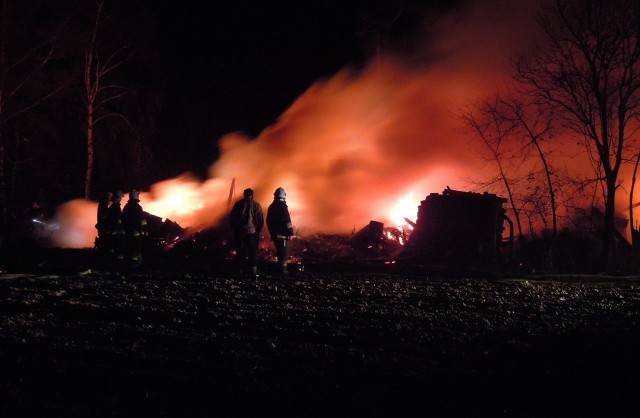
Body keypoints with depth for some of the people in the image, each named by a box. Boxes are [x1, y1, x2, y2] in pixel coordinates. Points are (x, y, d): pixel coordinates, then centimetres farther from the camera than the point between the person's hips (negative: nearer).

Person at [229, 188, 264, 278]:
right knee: (253, 252, 3)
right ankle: (254, 272, -8)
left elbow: (231, 217, 4)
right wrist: (258, 230, 12)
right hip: (252, 232, -1)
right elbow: (261, 220, -1)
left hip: (239, 232, 1)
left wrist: (234, 229, 14)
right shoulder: (256, 205, 0)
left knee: (240, 252, 7)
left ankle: (240, 272, 7)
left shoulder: (238, 204, 3)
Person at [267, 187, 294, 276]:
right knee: (284, 252, -1)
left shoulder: (271, 207, 9)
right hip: (283, 234, -7)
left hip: (274, 234, 7)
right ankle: (283, 269, -3)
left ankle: (280, 268, 21)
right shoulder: (283, 206, -14)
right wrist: (290, 233, -13)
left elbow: (268, 221, 15)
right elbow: (287, 221, -19)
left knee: (279, 251, 17)